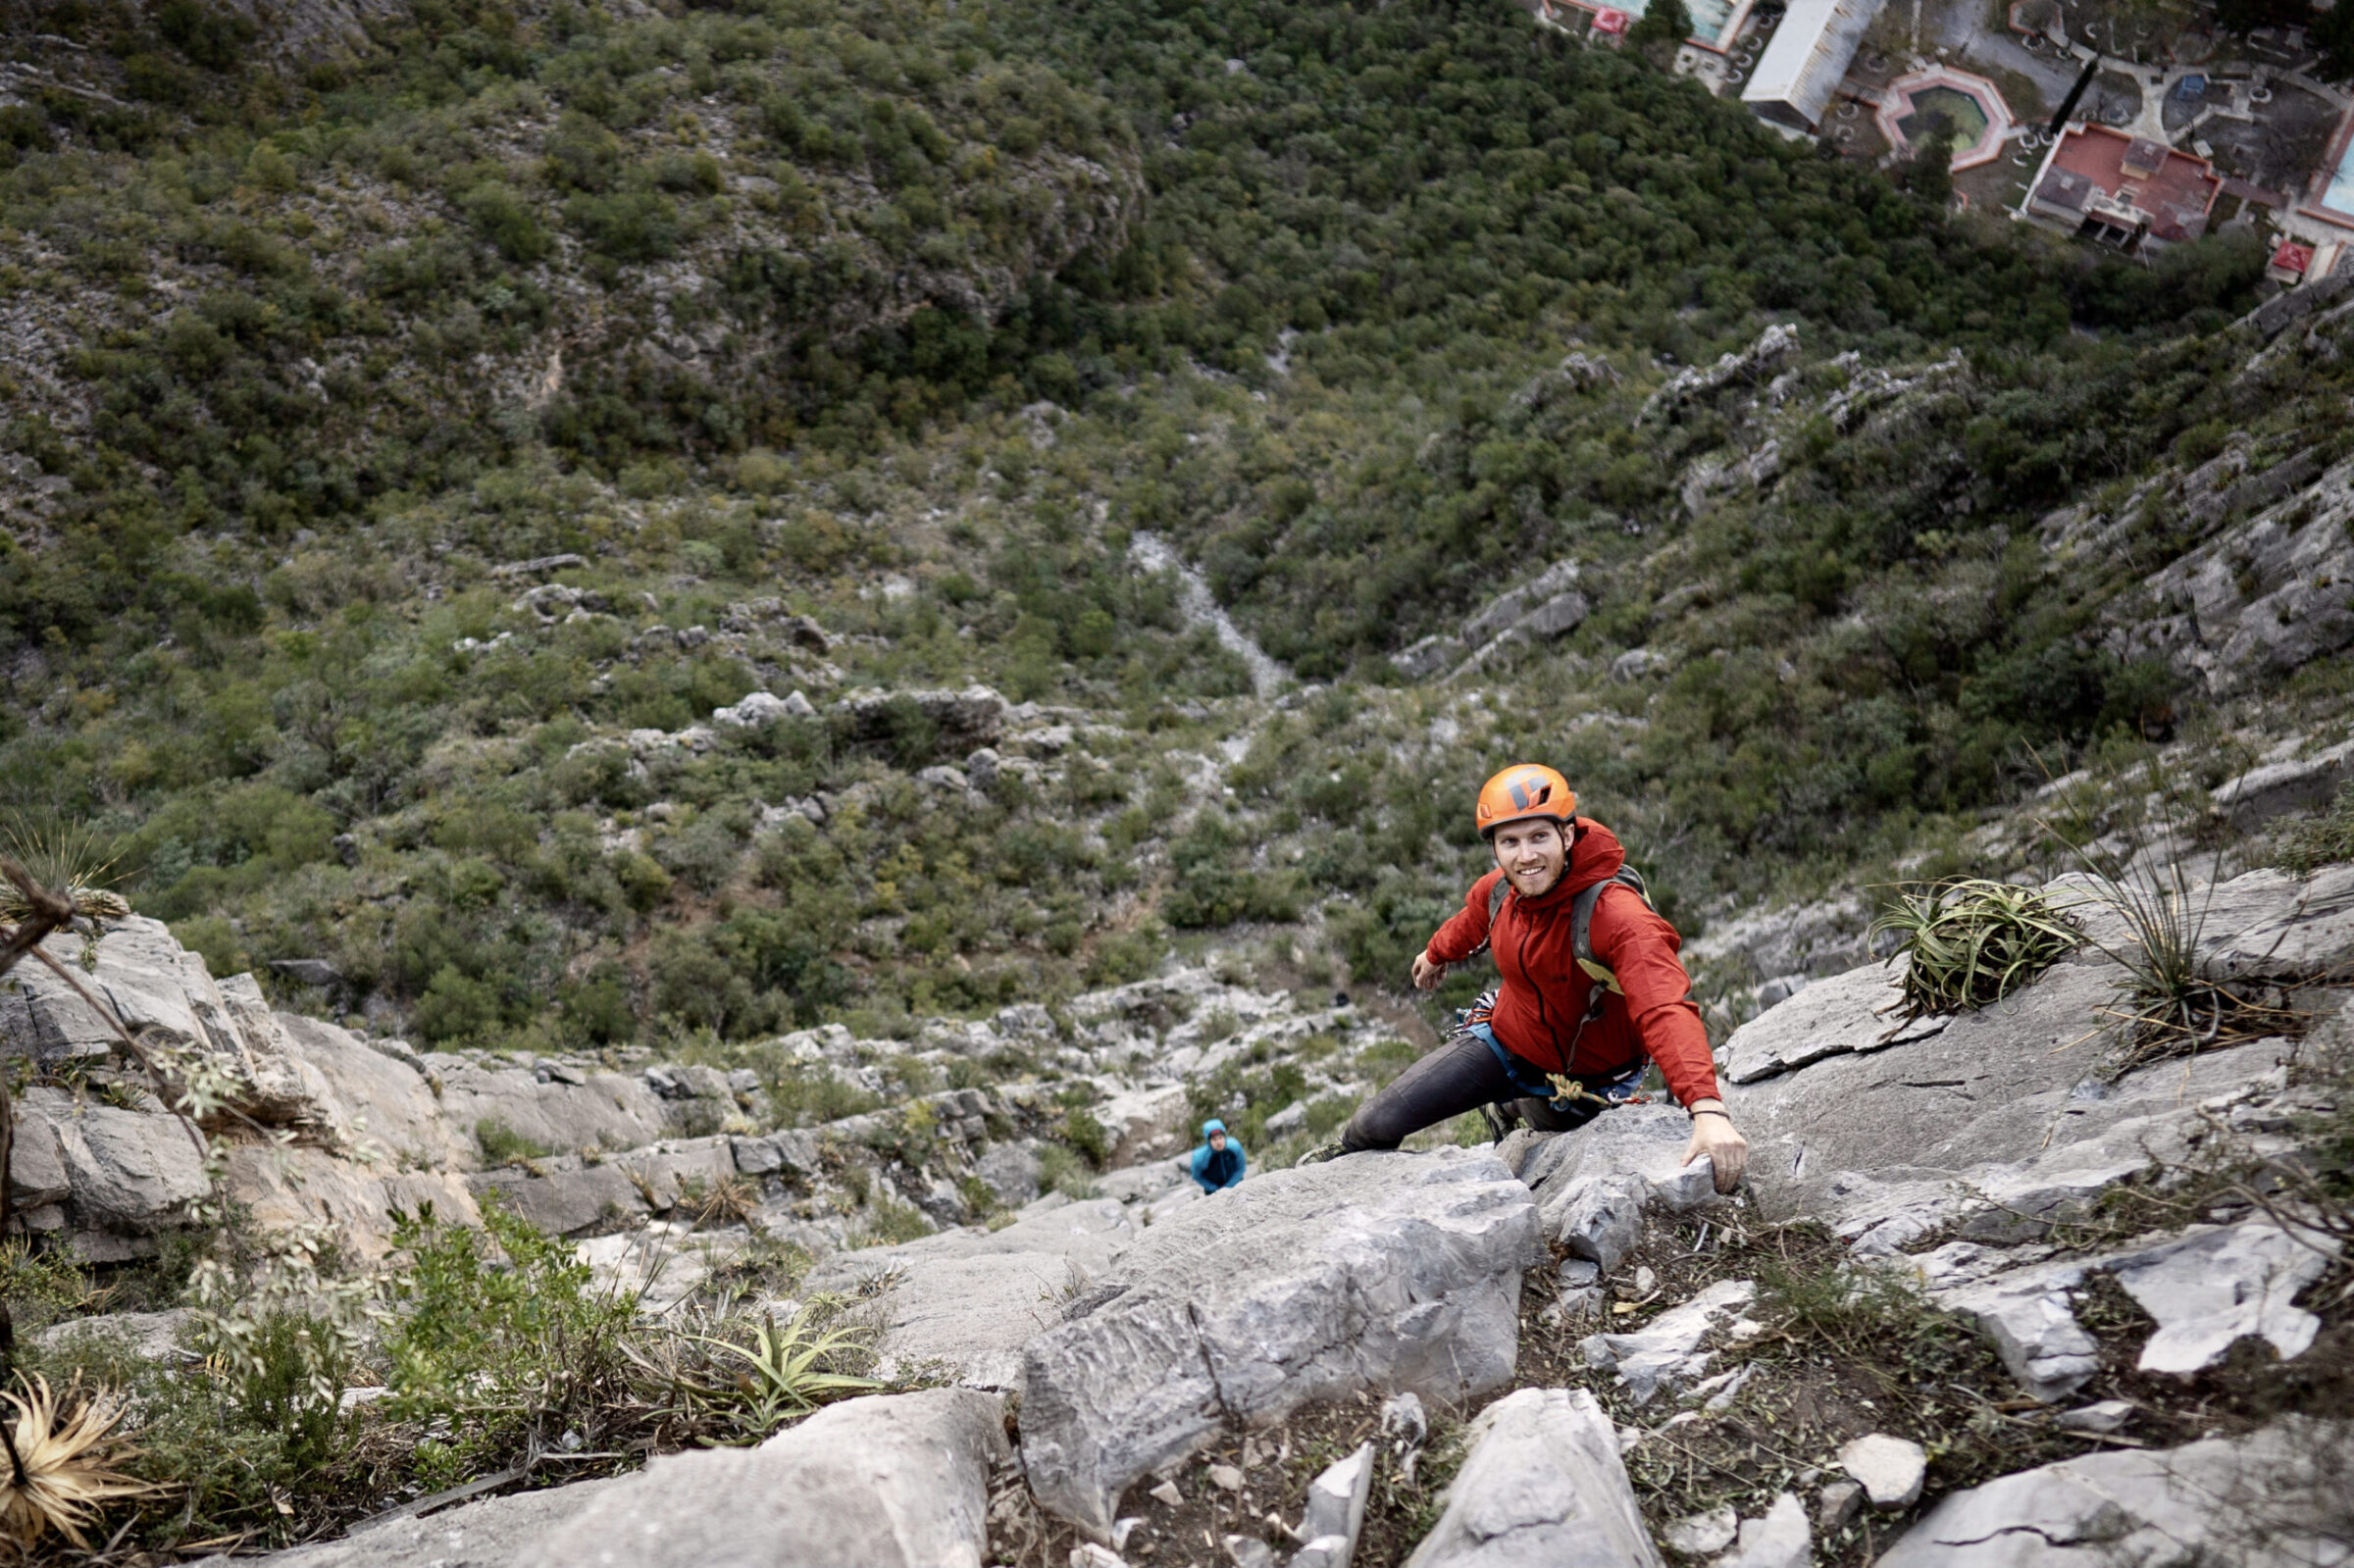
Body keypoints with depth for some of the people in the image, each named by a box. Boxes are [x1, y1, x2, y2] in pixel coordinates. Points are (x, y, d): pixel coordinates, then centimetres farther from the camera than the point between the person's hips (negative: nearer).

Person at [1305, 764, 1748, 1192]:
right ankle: (1339, 1162, 32)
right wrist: (1436, 954, 32)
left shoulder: (1618, 916, -35)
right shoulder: (1500, 889, -16)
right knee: (1379, 1122, -4)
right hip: (1504, 1040, 3)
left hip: (1584, 1076, -3)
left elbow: (1666, 1011, -49)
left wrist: (1707, 1109, -63)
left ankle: (1512, 1107, 55)